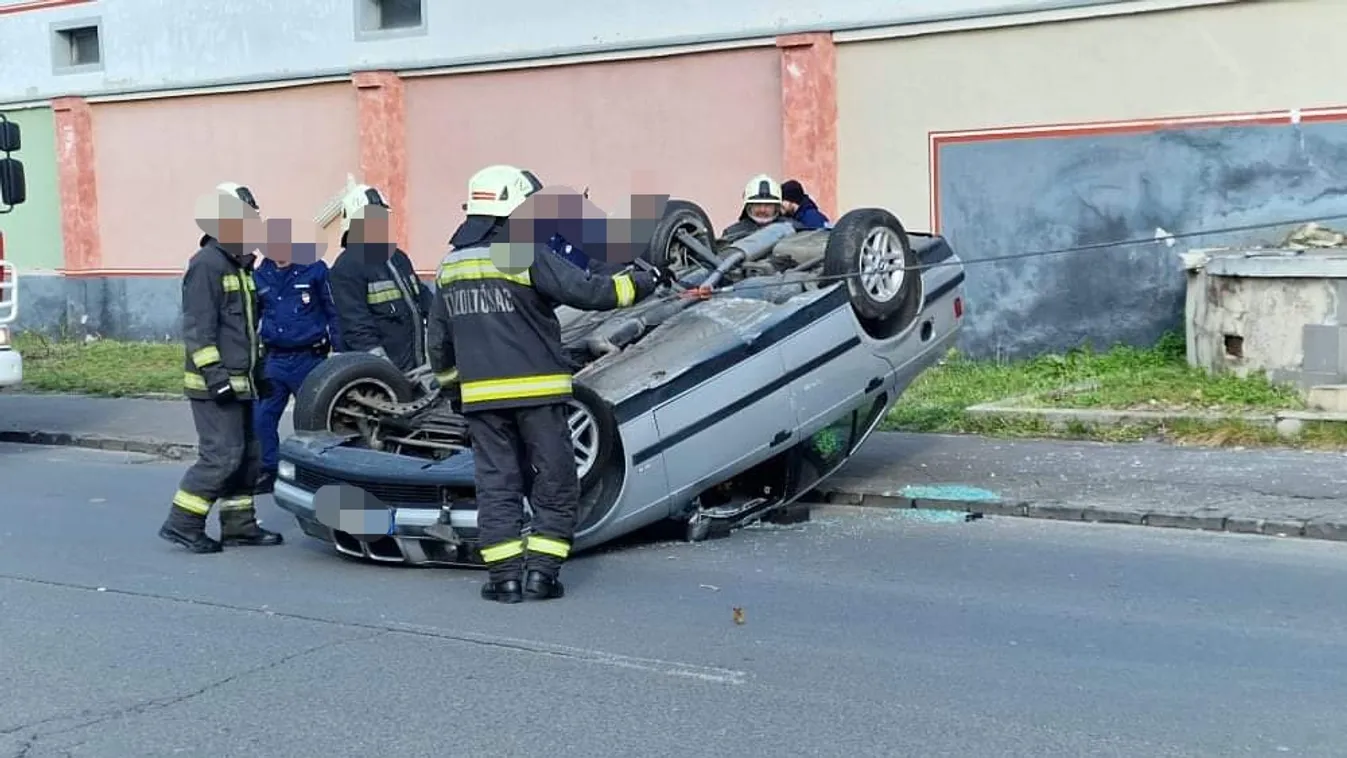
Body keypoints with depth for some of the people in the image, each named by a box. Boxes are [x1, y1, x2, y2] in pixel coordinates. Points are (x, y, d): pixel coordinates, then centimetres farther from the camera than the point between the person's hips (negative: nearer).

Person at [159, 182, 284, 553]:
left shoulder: (240, 265, 17)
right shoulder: (206, 265, -13)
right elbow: (197, 327, -19)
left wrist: (257, 367, 25)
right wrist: (214, 372, -23)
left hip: (238, 383, 10)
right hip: (215, 385, -10)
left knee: (248, 454, 12)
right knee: (222, 455, -11)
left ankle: (238, 524, 20)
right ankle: (182, 523, -2)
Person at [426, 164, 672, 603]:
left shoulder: (450, 266, 11)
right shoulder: (527, 255, -9)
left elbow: (439, 341, 18)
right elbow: (588, 291, -14)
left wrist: (449, 377, 35)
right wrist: (644, 282, -2)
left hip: (479, 395, 5)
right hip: (535, 390, -5)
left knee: (496, 484, 9)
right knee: (554, 483, 6)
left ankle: (504, 576, 7)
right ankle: (540, 572, 3)